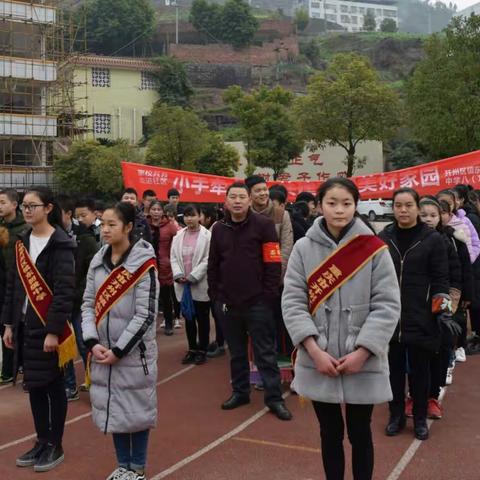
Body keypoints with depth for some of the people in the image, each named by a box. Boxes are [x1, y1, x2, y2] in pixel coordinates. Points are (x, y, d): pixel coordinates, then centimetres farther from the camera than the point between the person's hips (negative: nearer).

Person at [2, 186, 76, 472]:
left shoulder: (60, 244, -13)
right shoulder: (23, 242, 9)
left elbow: (65, 291, -17)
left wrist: (54, 330, -20)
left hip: (49, 327, -7)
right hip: (25, 325, 7)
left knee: (53, 385, 5)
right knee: (34, 385, 13)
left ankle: (55, 446, 18)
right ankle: (42, 441, 27)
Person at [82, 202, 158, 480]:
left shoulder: (143, 263, -12)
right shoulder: (98, 261, 4)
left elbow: (146, 314, -15)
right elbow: (88, 304, 5)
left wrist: (119, 350, -15)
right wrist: (93, 343, -9)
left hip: (134, 351, -5)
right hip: (103, 352, 5)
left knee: (136, 409, 6)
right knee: (113, 408, 13)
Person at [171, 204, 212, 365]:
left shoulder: (207, 235, -7)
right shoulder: (178, 236, 8)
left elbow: (207, 260, -11)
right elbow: (173, 257, 6)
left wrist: (192, 276, -15)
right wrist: (178, 275, -9)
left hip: (200, 284, -4)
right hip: (183, 284, 5)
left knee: (202, 318, 6)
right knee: (188, 318, 12)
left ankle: (202, 350, 16)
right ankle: (192, 349, 23)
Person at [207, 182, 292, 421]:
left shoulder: (263, 225, -6)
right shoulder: (219, 229, 8)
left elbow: (273, 263, -9)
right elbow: (213, 265, 13)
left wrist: (268, 295, -11)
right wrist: (215, 294, 7)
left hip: (257, 302, -4)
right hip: (228, 301, 5)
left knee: (265, 352, 3)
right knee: (236, 352, 16)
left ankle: (274, 397, 11)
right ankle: (240, 392, 30)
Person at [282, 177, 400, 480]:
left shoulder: (374, 249, -6)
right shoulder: (303, 248, -2)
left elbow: (387, 305, -7)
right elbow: (293, 302, -4)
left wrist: (361, 352, -14)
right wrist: (315, 351, -13)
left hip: (363, 363, -1)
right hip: (319, 363, 1)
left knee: (360, 434, 14)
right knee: (330, 433, 16)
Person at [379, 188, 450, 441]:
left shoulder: (433, 239, -2)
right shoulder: (384, 238, 6)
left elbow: (440, 277, 0)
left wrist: (441, 298, -16)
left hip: (421, 318, -2)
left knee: (419, 370, 9)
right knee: (394, 369, 11)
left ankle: (420, 419, 25)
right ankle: (396, 415, 27)